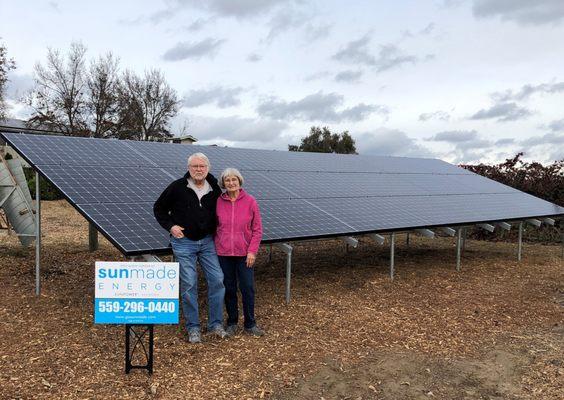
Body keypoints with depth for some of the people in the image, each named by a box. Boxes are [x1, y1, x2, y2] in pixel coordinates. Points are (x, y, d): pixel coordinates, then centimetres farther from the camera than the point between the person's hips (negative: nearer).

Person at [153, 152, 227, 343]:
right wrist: (170, 226, -7)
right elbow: (159, 209, 4)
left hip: (207, 241, 3)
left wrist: (216, 228, 6)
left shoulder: (214, 189, 2)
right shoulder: (177, 187, -7)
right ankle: (193, 328, 13)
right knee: (189, 285, -1)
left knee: (217, 280, -1)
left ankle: (215, 323, 14)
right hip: (184, 243, -3)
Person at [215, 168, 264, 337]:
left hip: (244, 253, -1)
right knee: (229, 288, 10)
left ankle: (250, 324, 18)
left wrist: (252, 251, -8)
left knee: (248, 289, 2)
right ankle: (232, 322, 26)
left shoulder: (250, 201, -5)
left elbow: (257, 229, -3)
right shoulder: (218, 202, -1)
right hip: (223, 253, 1)